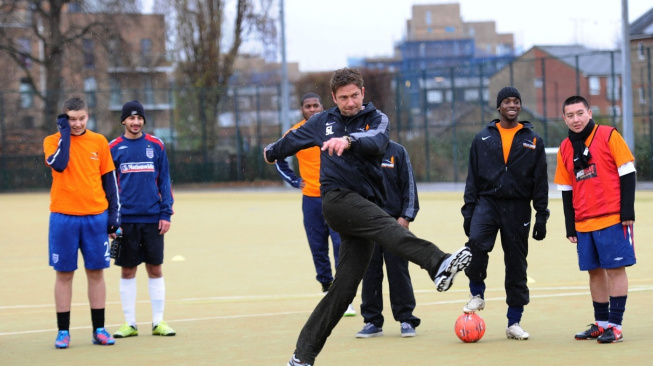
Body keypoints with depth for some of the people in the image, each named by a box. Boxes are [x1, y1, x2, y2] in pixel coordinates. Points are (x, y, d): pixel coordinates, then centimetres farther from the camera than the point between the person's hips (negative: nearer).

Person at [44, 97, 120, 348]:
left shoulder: (99, 142, 7)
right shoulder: (53, 141, 1)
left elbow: (109, 179, 11)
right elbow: (59, 164, -20)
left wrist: (114, 213, 5)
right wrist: (65, 133, -12)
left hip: (96, 216, 2)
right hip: (63, 217, -2)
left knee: (96, 272, 5)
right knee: (64, 274, 1)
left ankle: (99, 329, 11)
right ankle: (63, 331, 6)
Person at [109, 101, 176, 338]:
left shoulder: (156, 146, 5)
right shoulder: (114, 148, 3)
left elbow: (164, 181, 6)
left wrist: (166, 214, -1)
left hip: (152, 218, 1)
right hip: (126, 219, -1)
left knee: (155, 269, 4)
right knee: (127, 271, 4)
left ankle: (158, 322, 10)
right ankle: (130, 323, 10)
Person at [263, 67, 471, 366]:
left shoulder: (376, 119, 7)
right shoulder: (323, 122, 13)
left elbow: (377, 140, -18)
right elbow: (293, 140, 34)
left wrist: (349, 140, -39)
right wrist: (272, 152, 54)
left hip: (366, 205, 2)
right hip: (337, 198, -2)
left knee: (344, 288, -3)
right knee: (386, 225, -32)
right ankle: (439, 264, -60)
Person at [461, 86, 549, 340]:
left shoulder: (533, 141, 6)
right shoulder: (483, 138, 8)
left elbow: (540, 181, 6)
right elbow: (473, 177, 9)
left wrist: (542, 215, 0)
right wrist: (468, 211, 2)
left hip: (518, 208, 0)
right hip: (487, 202, 0)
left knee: (516, 263, 3)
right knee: (476, 241, -28)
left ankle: (514, 323, 12)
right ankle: (477, 295, -7)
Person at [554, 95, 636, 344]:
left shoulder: (609, 136, -4)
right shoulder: (565, 149, 10)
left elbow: (627, 174, -5)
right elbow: (566, 190, 15)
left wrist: (627, 212, -10)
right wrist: (570, 227, 11)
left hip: (612, 219, -5)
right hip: (584, 223, 5)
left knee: (615, 268, -4)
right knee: (594, 271, 9)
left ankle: (615, 326, -2)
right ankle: (601, 324, 18)